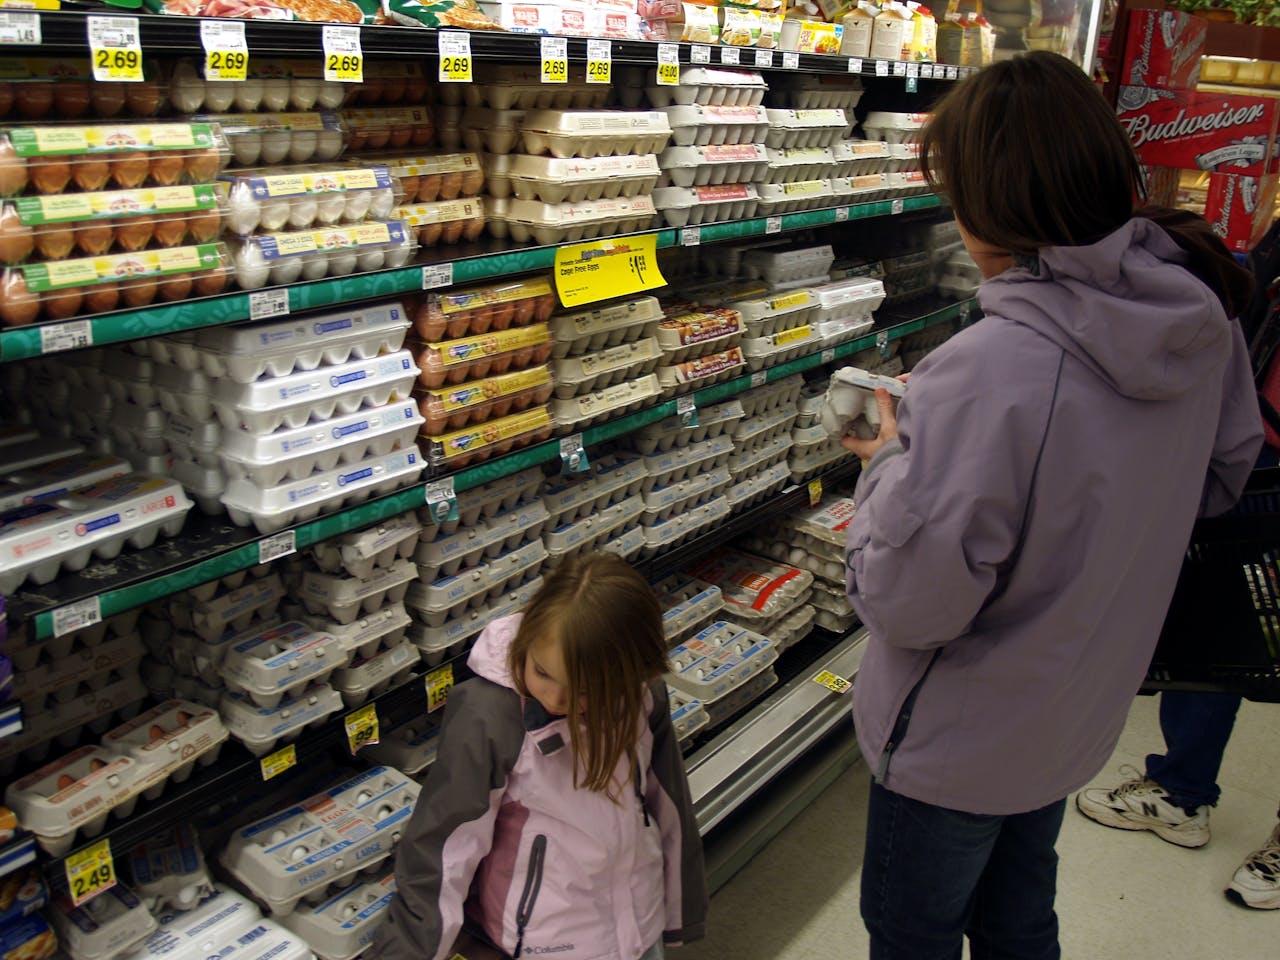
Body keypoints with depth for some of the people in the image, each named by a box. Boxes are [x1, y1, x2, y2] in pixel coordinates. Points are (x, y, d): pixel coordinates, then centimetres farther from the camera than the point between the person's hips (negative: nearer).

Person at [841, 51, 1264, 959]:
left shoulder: (987, 375, -37)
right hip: (1079, 714, 7)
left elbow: (906, 603, -29)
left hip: (957, 747, -7)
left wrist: (892, 461, -13)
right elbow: (1221, 477, 7)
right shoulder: (1202, 317, -12)